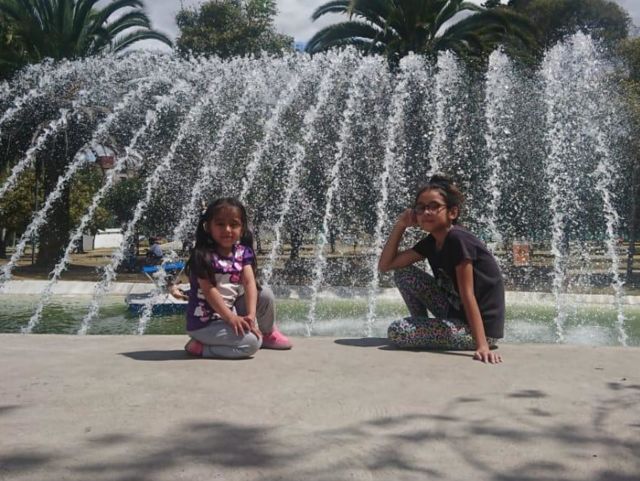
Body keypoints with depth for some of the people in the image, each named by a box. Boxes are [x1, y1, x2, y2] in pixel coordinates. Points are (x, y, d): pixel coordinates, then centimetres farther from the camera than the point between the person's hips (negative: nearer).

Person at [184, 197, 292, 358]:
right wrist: (232, 318, -28)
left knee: (265, 294, 0)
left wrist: (251, 315, -23)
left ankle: (268, 333, 25)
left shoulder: (243, 252, 0)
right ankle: (201, 347, -8)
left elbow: (249, 282, -10)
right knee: (252, 342, -22)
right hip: (205, 322, -7)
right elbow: (209, 291, -22)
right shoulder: (202, 256, -19)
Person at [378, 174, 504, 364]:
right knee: (403, 273, 3)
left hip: (480, 327, -8)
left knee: (396, 332, -18)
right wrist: (401, 224, -2)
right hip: (456, 313, 8)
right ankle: (424, 329, 13)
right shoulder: (431, 242, 3)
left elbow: (467, 295, -26)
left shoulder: (458, 240, -21)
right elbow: (385, 265, 4)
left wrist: (482, 346, -29)